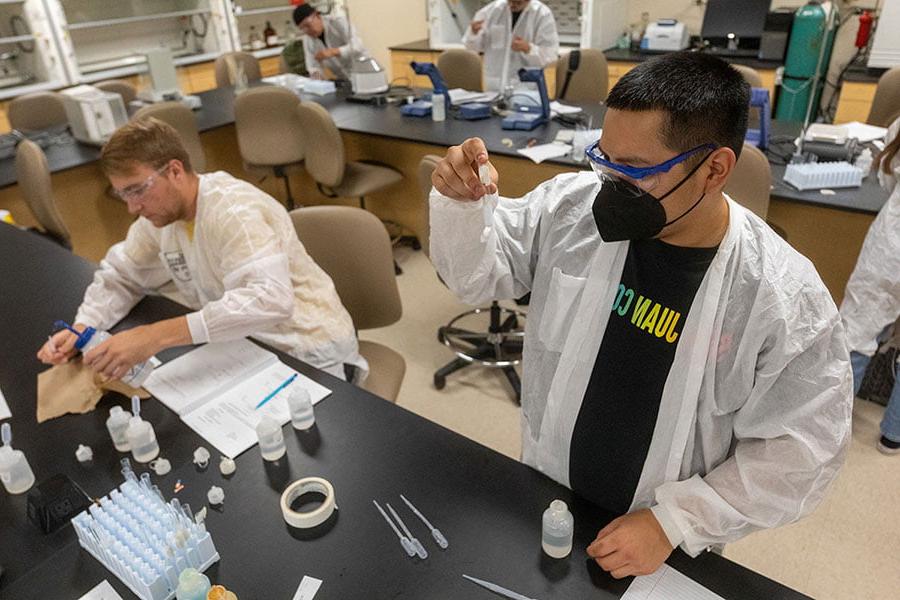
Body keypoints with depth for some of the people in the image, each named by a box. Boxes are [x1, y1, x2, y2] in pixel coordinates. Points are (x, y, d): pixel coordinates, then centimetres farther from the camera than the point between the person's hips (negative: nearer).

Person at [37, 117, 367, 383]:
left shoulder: (234, 210, -25)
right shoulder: (160, 212, 1)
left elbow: (271, 300, -40)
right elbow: (120, 275, 14)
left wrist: (156, 336, -43)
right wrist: (82, 327, -5)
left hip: (308, 354, -8)